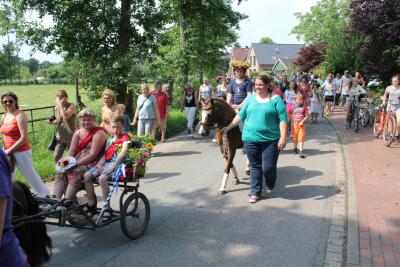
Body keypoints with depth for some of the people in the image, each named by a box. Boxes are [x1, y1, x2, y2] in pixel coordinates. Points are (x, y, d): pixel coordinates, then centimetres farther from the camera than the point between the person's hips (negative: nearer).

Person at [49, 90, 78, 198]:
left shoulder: (71, 106, -10)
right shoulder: (56, 108, 7)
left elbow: (65, 116, -27)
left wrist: (61, 105, -17)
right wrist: (52, 122, -2)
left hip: (71, 137, -6)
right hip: (60, 137, 6)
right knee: (56, 157, 3)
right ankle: (61, 173, 19)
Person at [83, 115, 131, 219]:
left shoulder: (125, 137, -3)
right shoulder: (109, 139, 21)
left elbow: (123, 152, -18)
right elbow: (105, 154, 19)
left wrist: (112, 167, -24)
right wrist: (99, 164, -1)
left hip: (118, 164, -8)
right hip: (107, 163, 8)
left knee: (102, 178, -32)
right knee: (87, 175, -6)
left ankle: (107, 208, -21)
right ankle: (91, 205, 4)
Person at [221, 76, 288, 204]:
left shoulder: (276, 99, -3)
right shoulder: (250, 98, 8)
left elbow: (283, 119, -7)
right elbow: (240, 115, 12)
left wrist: (283, 137, -14)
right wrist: (228, 127, 9)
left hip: (270, 140, -3)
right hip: (251, 139, 3)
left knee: (268, 167, -1)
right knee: (255, 166, 10)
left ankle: (270, 186, 31)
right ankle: (255, 192, 21)